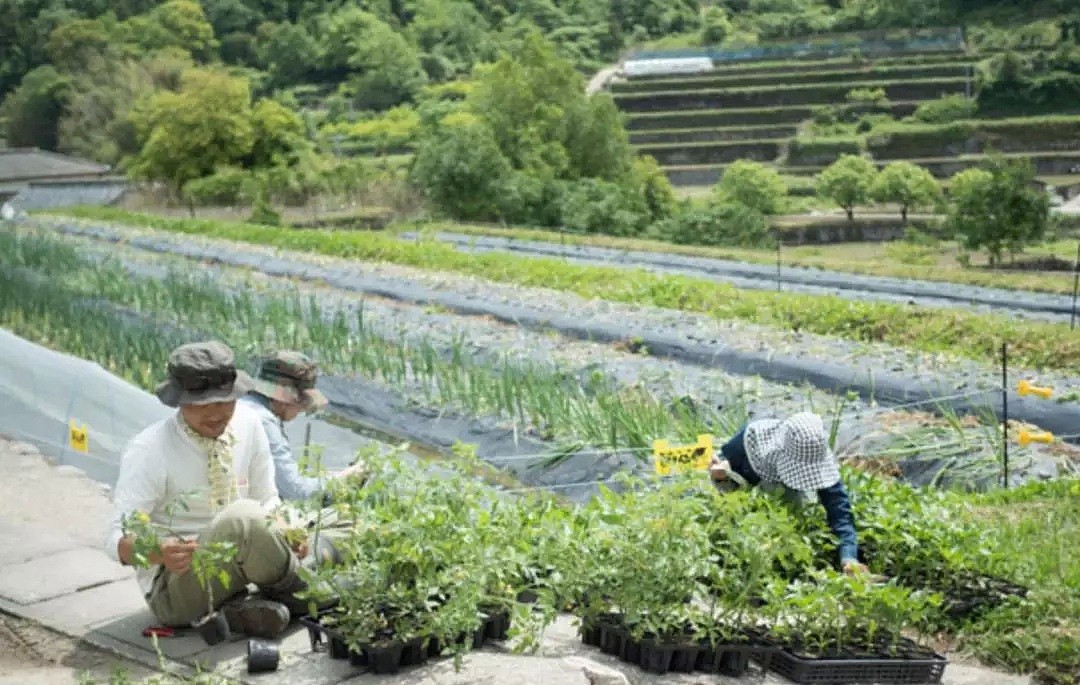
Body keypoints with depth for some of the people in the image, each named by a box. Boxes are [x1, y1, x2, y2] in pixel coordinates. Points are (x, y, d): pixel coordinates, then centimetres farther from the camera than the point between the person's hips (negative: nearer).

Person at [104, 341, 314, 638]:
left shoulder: (248, 425, -3)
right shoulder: (148, 450, -17)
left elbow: (268, 503, 8)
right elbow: (118, 539, -19)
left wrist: (284, 532, -15)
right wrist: (159, 553, -41)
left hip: (229, 567, 6)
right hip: (173, 585, -6)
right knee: (243, 518, -31)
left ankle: (238, 608, -9)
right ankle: (298, 595, -9)